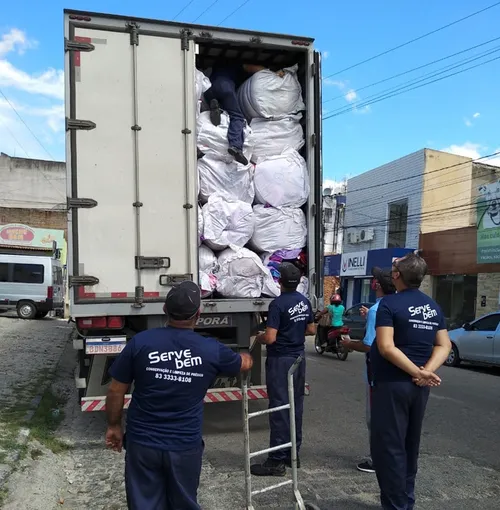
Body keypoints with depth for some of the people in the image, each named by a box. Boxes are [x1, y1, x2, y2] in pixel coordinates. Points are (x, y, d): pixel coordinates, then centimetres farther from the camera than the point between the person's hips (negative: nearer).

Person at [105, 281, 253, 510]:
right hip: (185, 446, 0)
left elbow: (116, 391, -3)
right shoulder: (211, 350, -8)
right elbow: (244, 363, 13)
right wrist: (247, 357, 38)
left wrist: (113, 426, 13)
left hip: (142, 443, 0)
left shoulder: (140, 342, -12)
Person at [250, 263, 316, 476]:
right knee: (296, 406, 13)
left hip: (280, 360, -8)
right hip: (298, 358, 8)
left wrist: (258, 338, -2)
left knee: (279, 408, -4)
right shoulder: (305, 302, 6)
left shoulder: (278, 304, -18)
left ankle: (277, 460, 2)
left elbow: (270, 338, -22)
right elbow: (311, 330, 15)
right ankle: (292, 454, 23)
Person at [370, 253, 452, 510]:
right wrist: (427, 371, -7)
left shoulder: (390, 303, -13)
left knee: (388, 446, 2)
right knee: (410, 445, 18)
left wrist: (419, 372, -18)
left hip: (392, 384, -7)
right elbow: (444, 345, 5)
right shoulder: (433, 306, 8)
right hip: (419, 386, 7)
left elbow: (386, 347, -22)